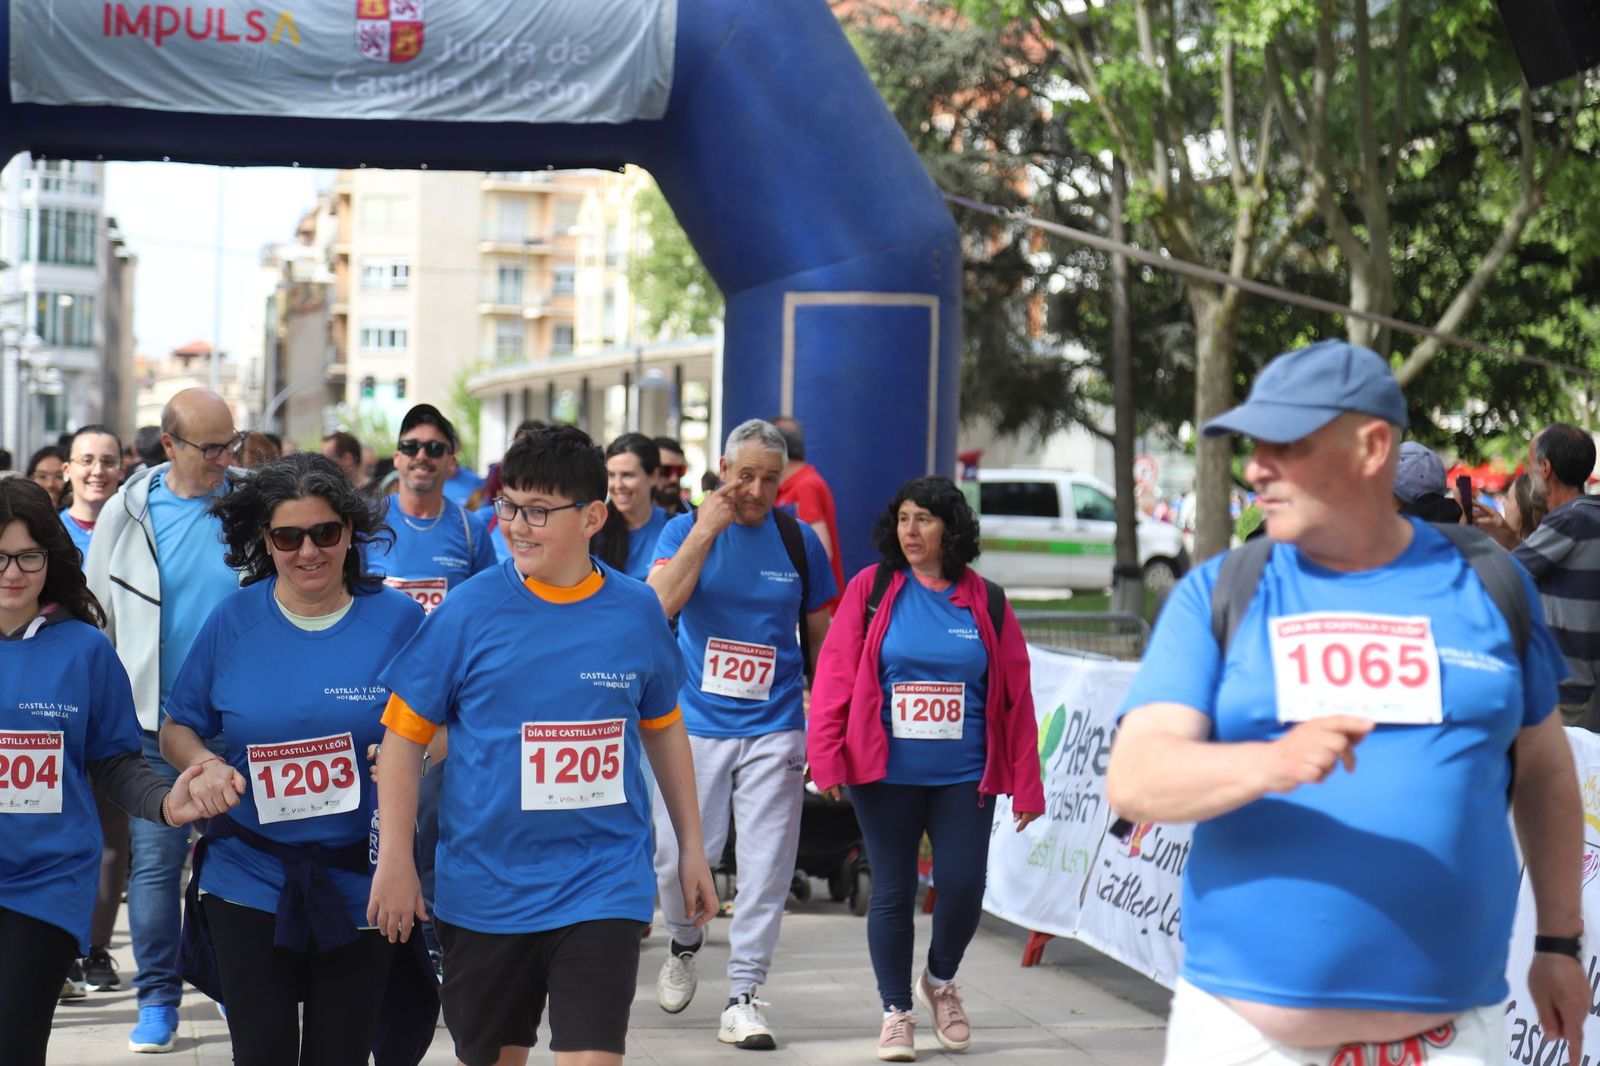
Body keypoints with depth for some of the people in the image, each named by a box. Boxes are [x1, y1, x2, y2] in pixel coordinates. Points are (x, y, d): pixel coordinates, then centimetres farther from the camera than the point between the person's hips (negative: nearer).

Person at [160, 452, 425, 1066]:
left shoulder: (399, 621, -3)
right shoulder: (232, 621, 0)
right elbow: (176, 729, 8)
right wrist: (203, 765, -14)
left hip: (359, 883, 0)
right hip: (249, 881, 0)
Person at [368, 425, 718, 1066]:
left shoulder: (636, 611, 0)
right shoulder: (469, 610, -7)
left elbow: (662, 730, 14)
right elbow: (403, 735, -2)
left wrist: (692, 849, 16)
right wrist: (395, 862, -7)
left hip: (604, 884, 0)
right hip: (485, 886, 0)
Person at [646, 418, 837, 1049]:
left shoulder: (800, 541, 5)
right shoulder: (687, 529, 1)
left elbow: (821, 638, 12)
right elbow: (658, 605, -16)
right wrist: (706, 531, -18)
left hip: (774, 730, 1)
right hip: (695, 724, -1)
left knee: (765, 870, -2)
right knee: (680, 859, 0)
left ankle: (742, 1000, 7)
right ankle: (684, 943, 31)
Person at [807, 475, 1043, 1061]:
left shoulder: (985, 601, 4)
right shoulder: (871, 590, 1)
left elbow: (1016, 696, 5)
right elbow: (835, 674, -2)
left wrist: (1025, 785, 3)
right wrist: (826, 757, -11)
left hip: (963, 777, 1)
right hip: (886, 776, -1)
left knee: (963, 886, -4)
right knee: (893, 892, 5)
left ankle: (940, 979, 27)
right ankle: (896, 1012, 21)